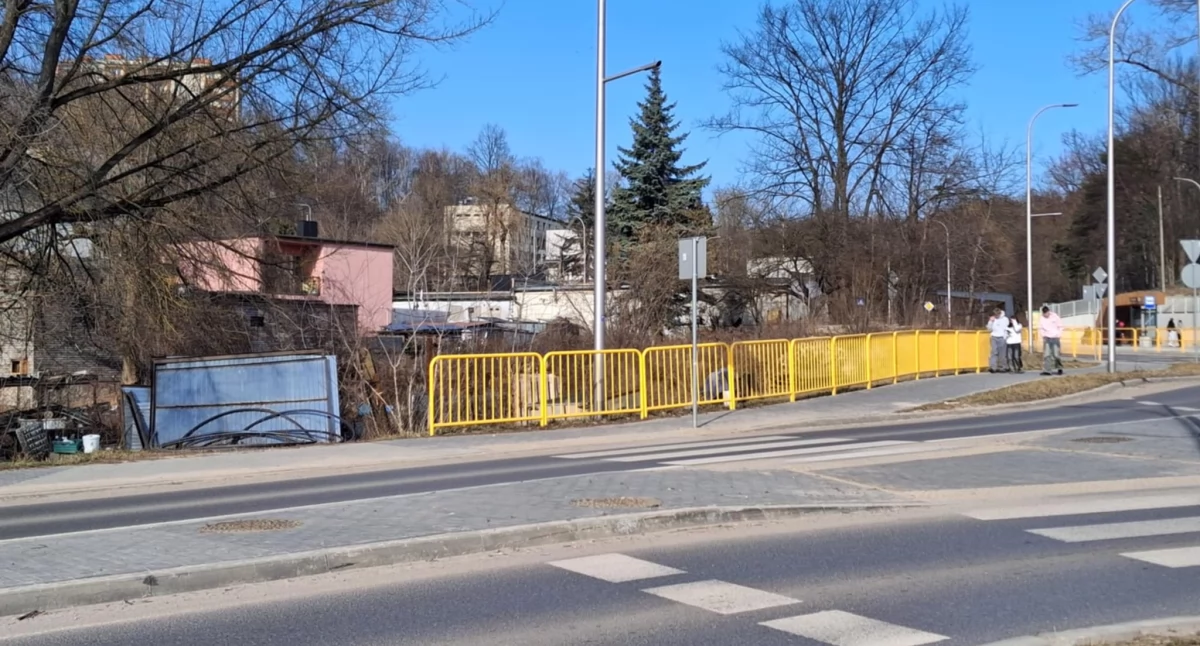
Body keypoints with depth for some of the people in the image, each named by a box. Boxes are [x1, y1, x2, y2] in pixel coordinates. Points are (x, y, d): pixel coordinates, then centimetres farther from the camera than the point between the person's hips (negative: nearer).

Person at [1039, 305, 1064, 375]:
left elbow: (1060, 326, 0)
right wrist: (1043, 335, -1)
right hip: (1047, 338, 1)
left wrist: (1059, 335, -4)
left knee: (1056, 354, 1)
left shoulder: (1054, 316, -9)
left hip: (1055, 338, -1)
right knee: (1046, 354, -6)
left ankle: (1059, 368, 22)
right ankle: (1046, 370, -7)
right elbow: (1040, 328, 9)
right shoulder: (1041, 319, -5)